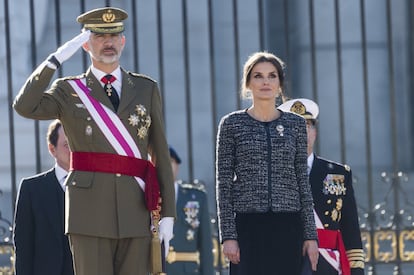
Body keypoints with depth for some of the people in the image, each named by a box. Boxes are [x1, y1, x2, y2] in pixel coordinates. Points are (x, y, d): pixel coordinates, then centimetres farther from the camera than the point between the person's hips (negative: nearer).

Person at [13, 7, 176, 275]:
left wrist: (167, 214, 5)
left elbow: (161, 154, 11)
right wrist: (58, 58, -15)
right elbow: (25, 107, -12)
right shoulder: (70, 91, 8)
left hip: (136, 211, 2)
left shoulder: (146, 89, 13)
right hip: (90, 210, -2)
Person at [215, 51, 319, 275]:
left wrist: (310, 233, 4)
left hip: (287, 226, 2)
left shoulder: (295, 124, 10)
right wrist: (228, 235, -7)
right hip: (248, 225, -2)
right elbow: (223, 183, 1)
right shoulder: (232, 124, 3)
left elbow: (303, 181, 10)